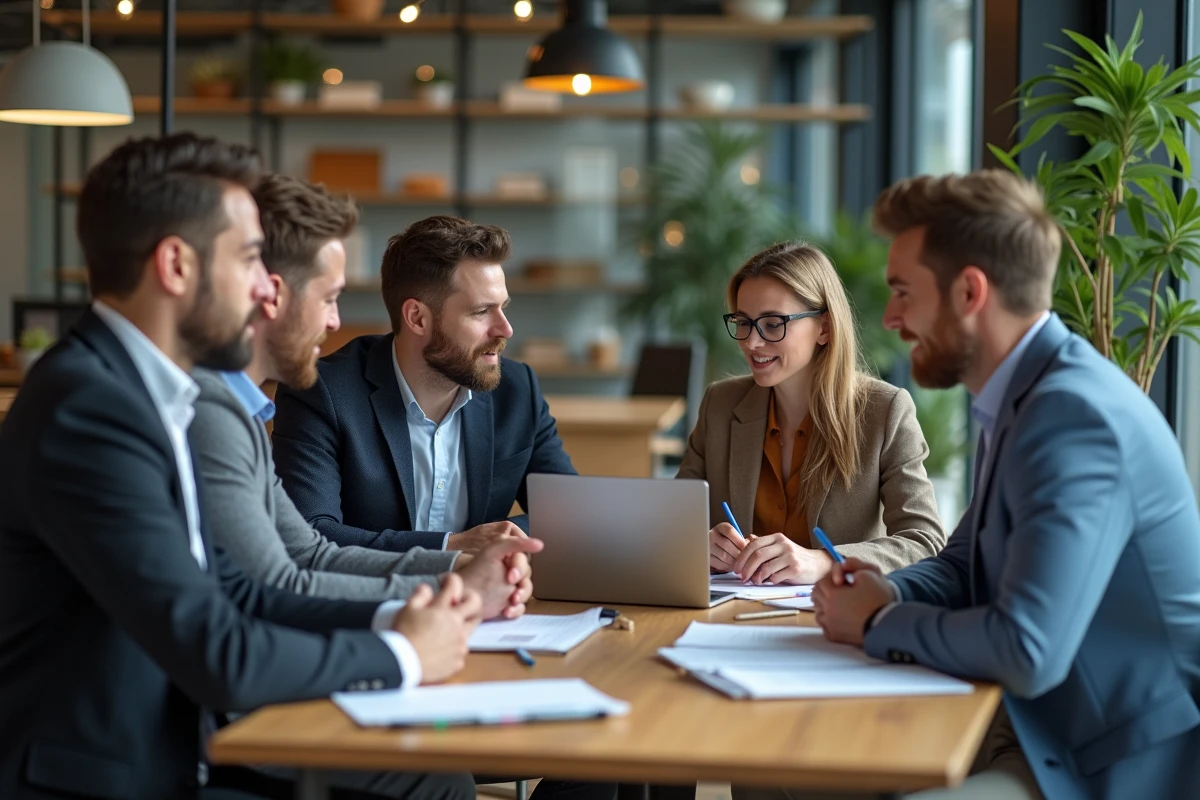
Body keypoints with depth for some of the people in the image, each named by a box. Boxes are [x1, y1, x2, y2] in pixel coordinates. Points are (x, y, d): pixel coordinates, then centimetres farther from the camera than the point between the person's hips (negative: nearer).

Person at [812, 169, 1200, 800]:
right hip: (1043, 729, 9)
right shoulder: (1021, 398, 8)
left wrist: (881, 624, -13)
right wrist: (884, 594, -1)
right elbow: (964, 565, 21)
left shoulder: (1074, 414, -22)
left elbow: (1027, 653, -30)